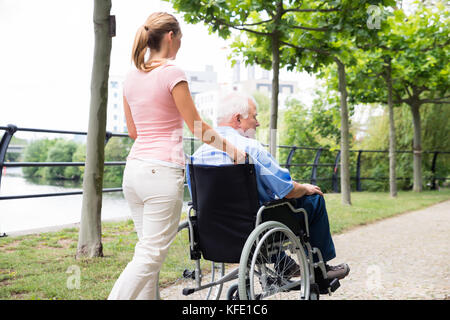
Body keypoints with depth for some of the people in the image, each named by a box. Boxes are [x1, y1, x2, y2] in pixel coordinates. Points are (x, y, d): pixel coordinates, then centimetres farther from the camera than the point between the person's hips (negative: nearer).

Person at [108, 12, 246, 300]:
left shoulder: (132, 77, 12)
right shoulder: (172, 73, -9)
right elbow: (197, 127, -7)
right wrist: (231, 150, 5)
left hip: (134, 169, 8)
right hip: (162, 172, -8)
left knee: (148, 249, 14)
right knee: (151, 255, -3)